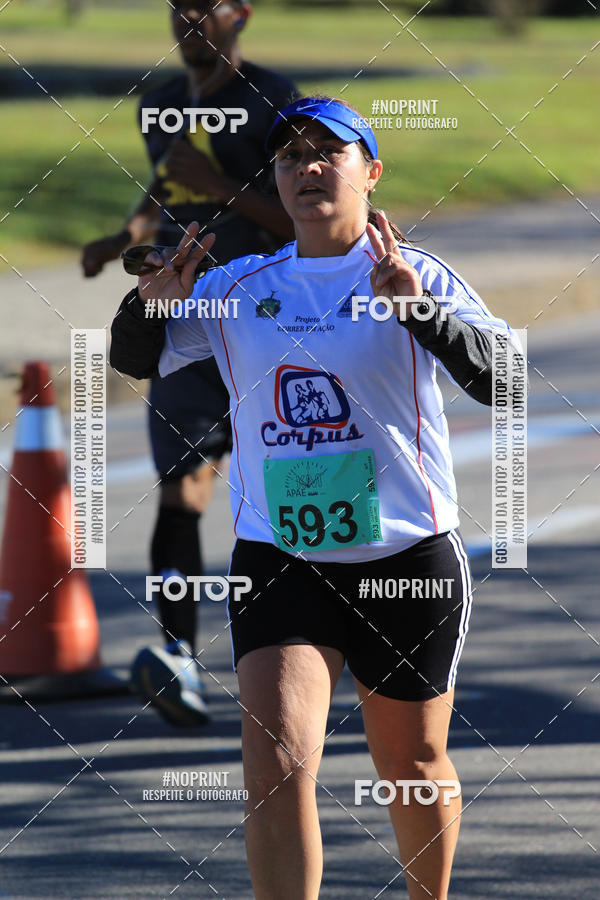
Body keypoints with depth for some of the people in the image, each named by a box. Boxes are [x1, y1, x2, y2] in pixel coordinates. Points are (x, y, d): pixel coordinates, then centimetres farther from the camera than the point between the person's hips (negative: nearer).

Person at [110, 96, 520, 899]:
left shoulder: (421, 278, -5)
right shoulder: (238, 288, 6)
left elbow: (499, 377, -19)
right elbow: (131, 360, 14)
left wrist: (420, 309, -34)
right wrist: (152, 304, -8)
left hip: (407, 557, -1)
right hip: (278, 556, 2)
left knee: (412, 764, 13)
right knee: (277, 765, -15)